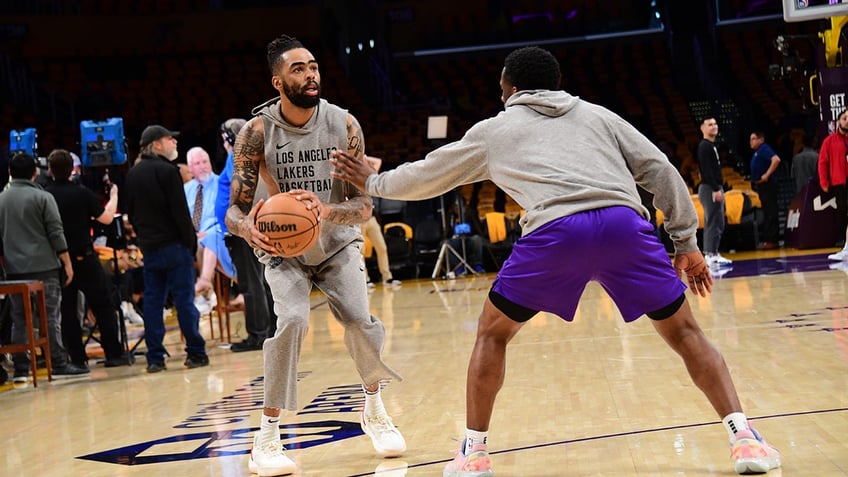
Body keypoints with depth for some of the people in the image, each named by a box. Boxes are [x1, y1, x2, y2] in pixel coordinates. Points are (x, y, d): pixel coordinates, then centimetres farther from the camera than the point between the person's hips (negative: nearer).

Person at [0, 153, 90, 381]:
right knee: (51, 316, -3)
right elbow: (56, 234, -8)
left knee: (19, 318, 7)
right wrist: (67, 263, -3)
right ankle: (59, 364, -5)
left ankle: (20, 368, 7)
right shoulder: (42, 198, -5)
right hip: (43, 266, -4)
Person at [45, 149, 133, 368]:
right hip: (84, 258, -2)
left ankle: (77, 358, 7)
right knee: (103, 305, 7)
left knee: (66, 309, 8)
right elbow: (106, 218, -6)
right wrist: (113, 196, 9)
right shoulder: (82, 193, -9)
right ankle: (113, 354, 6)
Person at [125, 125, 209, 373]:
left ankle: (154, 357, 5)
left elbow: (131, 212, 15)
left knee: (152, 301, 6)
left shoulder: (132, 174, 11)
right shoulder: (167, 171, -11)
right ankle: (196, 353, 2)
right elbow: (180, 211, -14)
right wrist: (191, 241, -7)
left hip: (149, 247, 6)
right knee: (184, 299, -1)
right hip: (174, 245, -6)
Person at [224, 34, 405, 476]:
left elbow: (364, 204, -18)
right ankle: (267, 436, -14)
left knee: (360, 319, -16)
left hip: (338, 243, 1)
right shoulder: (258, 131, -21)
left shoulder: (344, 124, -18)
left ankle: (374, 411, 13)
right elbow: (234, 211, -20)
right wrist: (249, 230, -45)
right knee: (291, 320, -25)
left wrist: (327, 212, -41)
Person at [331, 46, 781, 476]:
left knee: (492, 333, 21)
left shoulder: (494, 129, 29)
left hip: (556, 230, -1)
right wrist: (686, 242, 22)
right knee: (684, 332, 16)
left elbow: (427, 175, 39)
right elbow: (660, 170, 20)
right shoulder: (597, 115, 31)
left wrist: (372, 183, 56)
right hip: (623, 221, 2)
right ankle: (744, 438, 3)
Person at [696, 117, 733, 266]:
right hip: (709, 189, -10)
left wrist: (719, 188, 17)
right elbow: (707, 170, -20)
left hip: (714, 188, 10)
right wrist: (716, 189, -24)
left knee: (713, 223, 11)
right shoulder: (704, 147, -12)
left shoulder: (711, 146, 19)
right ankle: (712, 255, -12)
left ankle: (711, 254, 14)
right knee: (715, 223, -12)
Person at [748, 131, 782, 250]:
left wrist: (767, 175, -23)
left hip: (767, 185, -10)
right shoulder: (757, 152, 18)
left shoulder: (764, 149, -11)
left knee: (770, 213, -9)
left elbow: (776, 160, -27)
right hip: (761, 185, 10)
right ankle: (767, 240, 15)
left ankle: (771, 241, -10)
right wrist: (755, 182, 15)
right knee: (768, 213, 12)